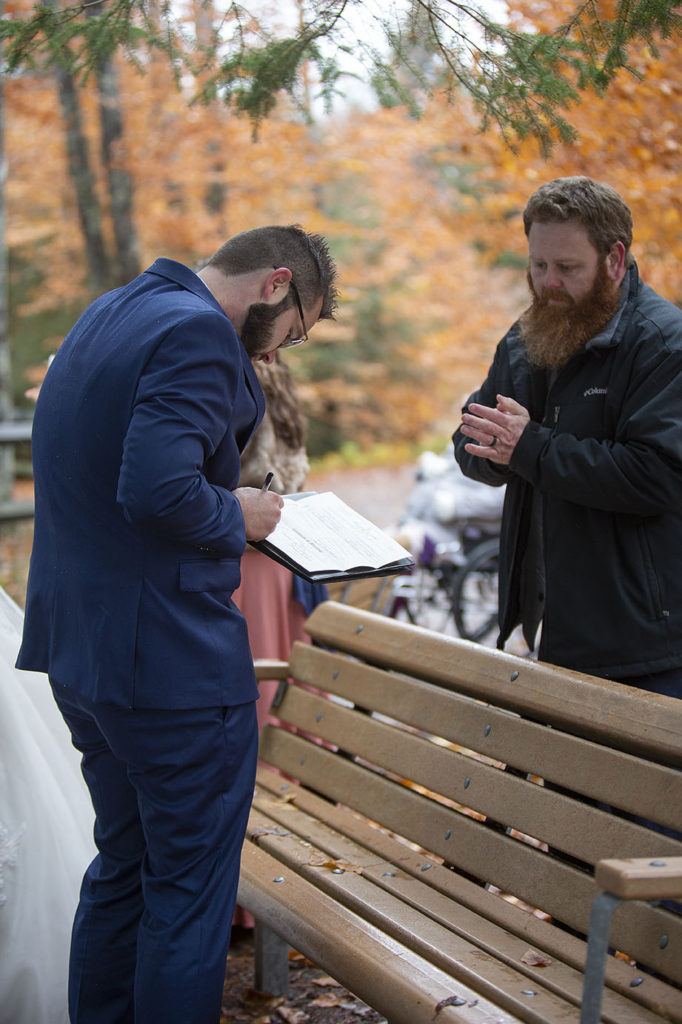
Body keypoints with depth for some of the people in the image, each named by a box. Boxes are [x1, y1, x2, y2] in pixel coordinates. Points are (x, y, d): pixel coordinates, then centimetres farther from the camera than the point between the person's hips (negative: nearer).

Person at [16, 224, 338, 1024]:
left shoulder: (107, 317, 15)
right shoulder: (199, 332, -16)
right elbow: (157, 491, -28)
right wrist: (237, 515, -10)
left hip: (78, 650, 10)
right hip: (170, 659, -10)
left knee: (122, 868, 21)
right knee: (190, 890, 2)